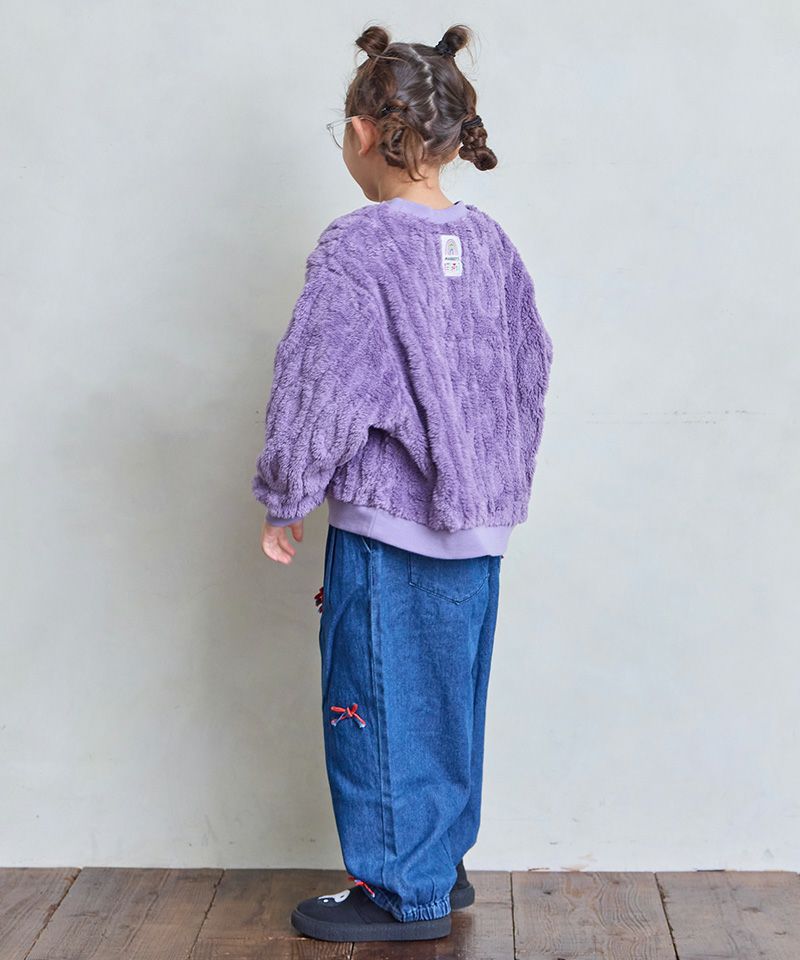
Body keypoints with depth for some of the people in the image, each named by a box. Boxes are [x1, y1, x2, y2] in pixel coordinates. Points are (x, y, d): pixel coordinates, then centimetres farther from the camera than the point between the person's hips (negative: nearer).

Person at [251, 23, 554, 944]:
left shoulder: (356, 248, -17)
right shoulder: (491, 243, 4)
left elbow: (318, 388, -16)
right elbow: (530, 373, 13)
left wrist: (284, 499, -3)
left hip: (387, 529, -7)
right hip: (479, 525, 7)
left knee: (381, 708, 7)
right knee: (451, 701, 18)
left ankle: (401, 894, 19)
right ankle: (444, 867, 33)